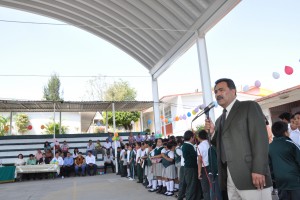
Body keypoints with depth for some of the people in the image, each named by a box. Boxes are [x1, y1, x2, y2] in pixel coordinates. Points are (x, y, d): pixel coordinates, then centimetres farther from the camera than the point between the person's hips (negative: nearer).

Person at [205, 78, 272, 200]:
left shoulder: (250, 106, 1)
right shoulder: (220, 120, 22)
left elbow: (260, 138, -9)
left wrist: (258, 170, -18)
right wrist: (212, 132, 2)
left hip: (250, 175, -6)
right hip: (229, 178, 6)